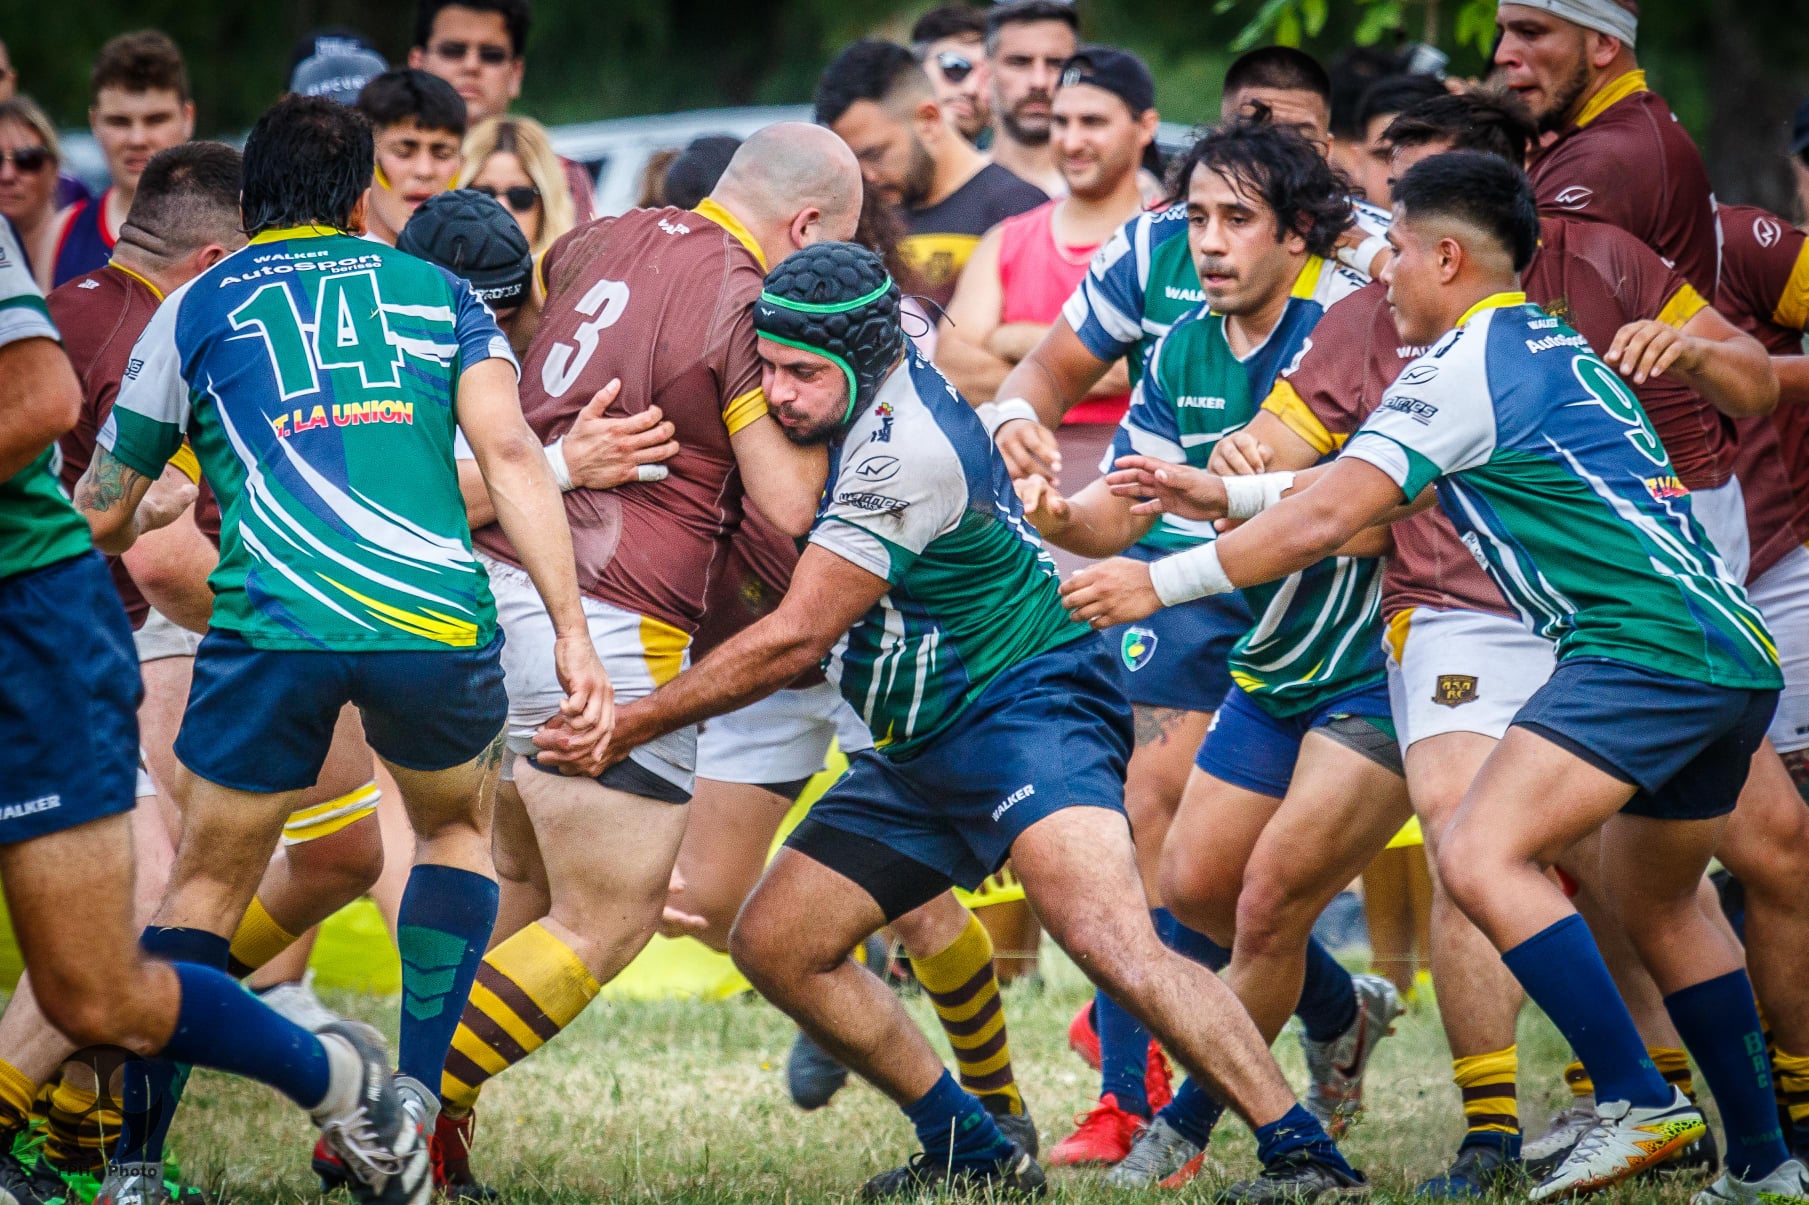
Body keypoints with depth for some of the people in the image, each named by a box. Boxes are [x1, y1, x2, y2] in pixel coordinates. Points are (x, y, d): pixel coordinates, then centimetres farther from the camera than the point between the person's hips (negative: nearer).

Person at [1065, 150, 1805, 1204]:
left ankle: (1640, 1106, -24)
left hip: (1645, 646, -10)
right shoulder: (1547, 346, 23)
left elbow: (1324, 521, -10)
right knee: (1658, 907, 23)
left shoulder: (1467, 364, -6)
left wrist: (1160, 583, -2)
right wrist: (1225, 493, 32)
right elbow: (1379, 486, 32)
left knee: (1482, 856, -18)